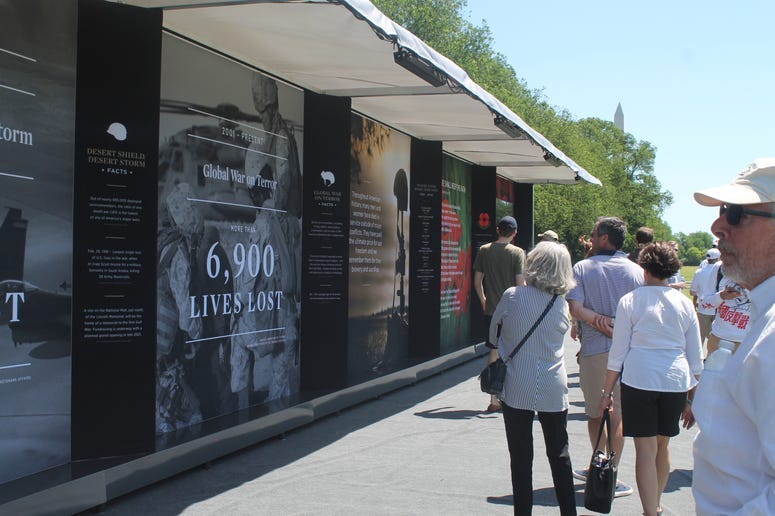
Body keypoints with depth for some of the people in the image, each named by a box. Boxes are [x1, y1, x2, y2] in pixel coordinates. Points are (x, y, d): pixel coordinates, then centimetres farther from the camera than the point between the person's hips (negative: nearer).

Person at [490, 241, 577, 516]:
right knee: (559, 455, 15)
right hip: (553, 389, 3)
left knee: (521, 457, 7)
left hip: (517, 388, -3)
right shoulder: (562, 304, -3)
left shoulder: (513, 296, -11)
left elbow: (493, 331, 3)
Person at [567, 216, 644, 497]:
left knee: (595, 413, 13)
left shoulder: (582, 268, -4)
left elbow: (576, 308, -15)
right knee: (619, 412, 6)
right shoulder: (636, 271, 0)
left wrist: (601, 321, -9)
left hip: (594, 350, -1)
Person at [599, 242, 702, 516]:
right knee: (663, 445, 18)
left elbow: (618, 350, -2)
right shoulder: (684, 303, 5)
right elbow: (696, 356, 9)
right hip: (676, 381, 4)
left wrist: (608, 390, 5)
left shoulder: (630, 301, -3)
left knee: (646, 449, 0)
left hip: (639, 380, -3)